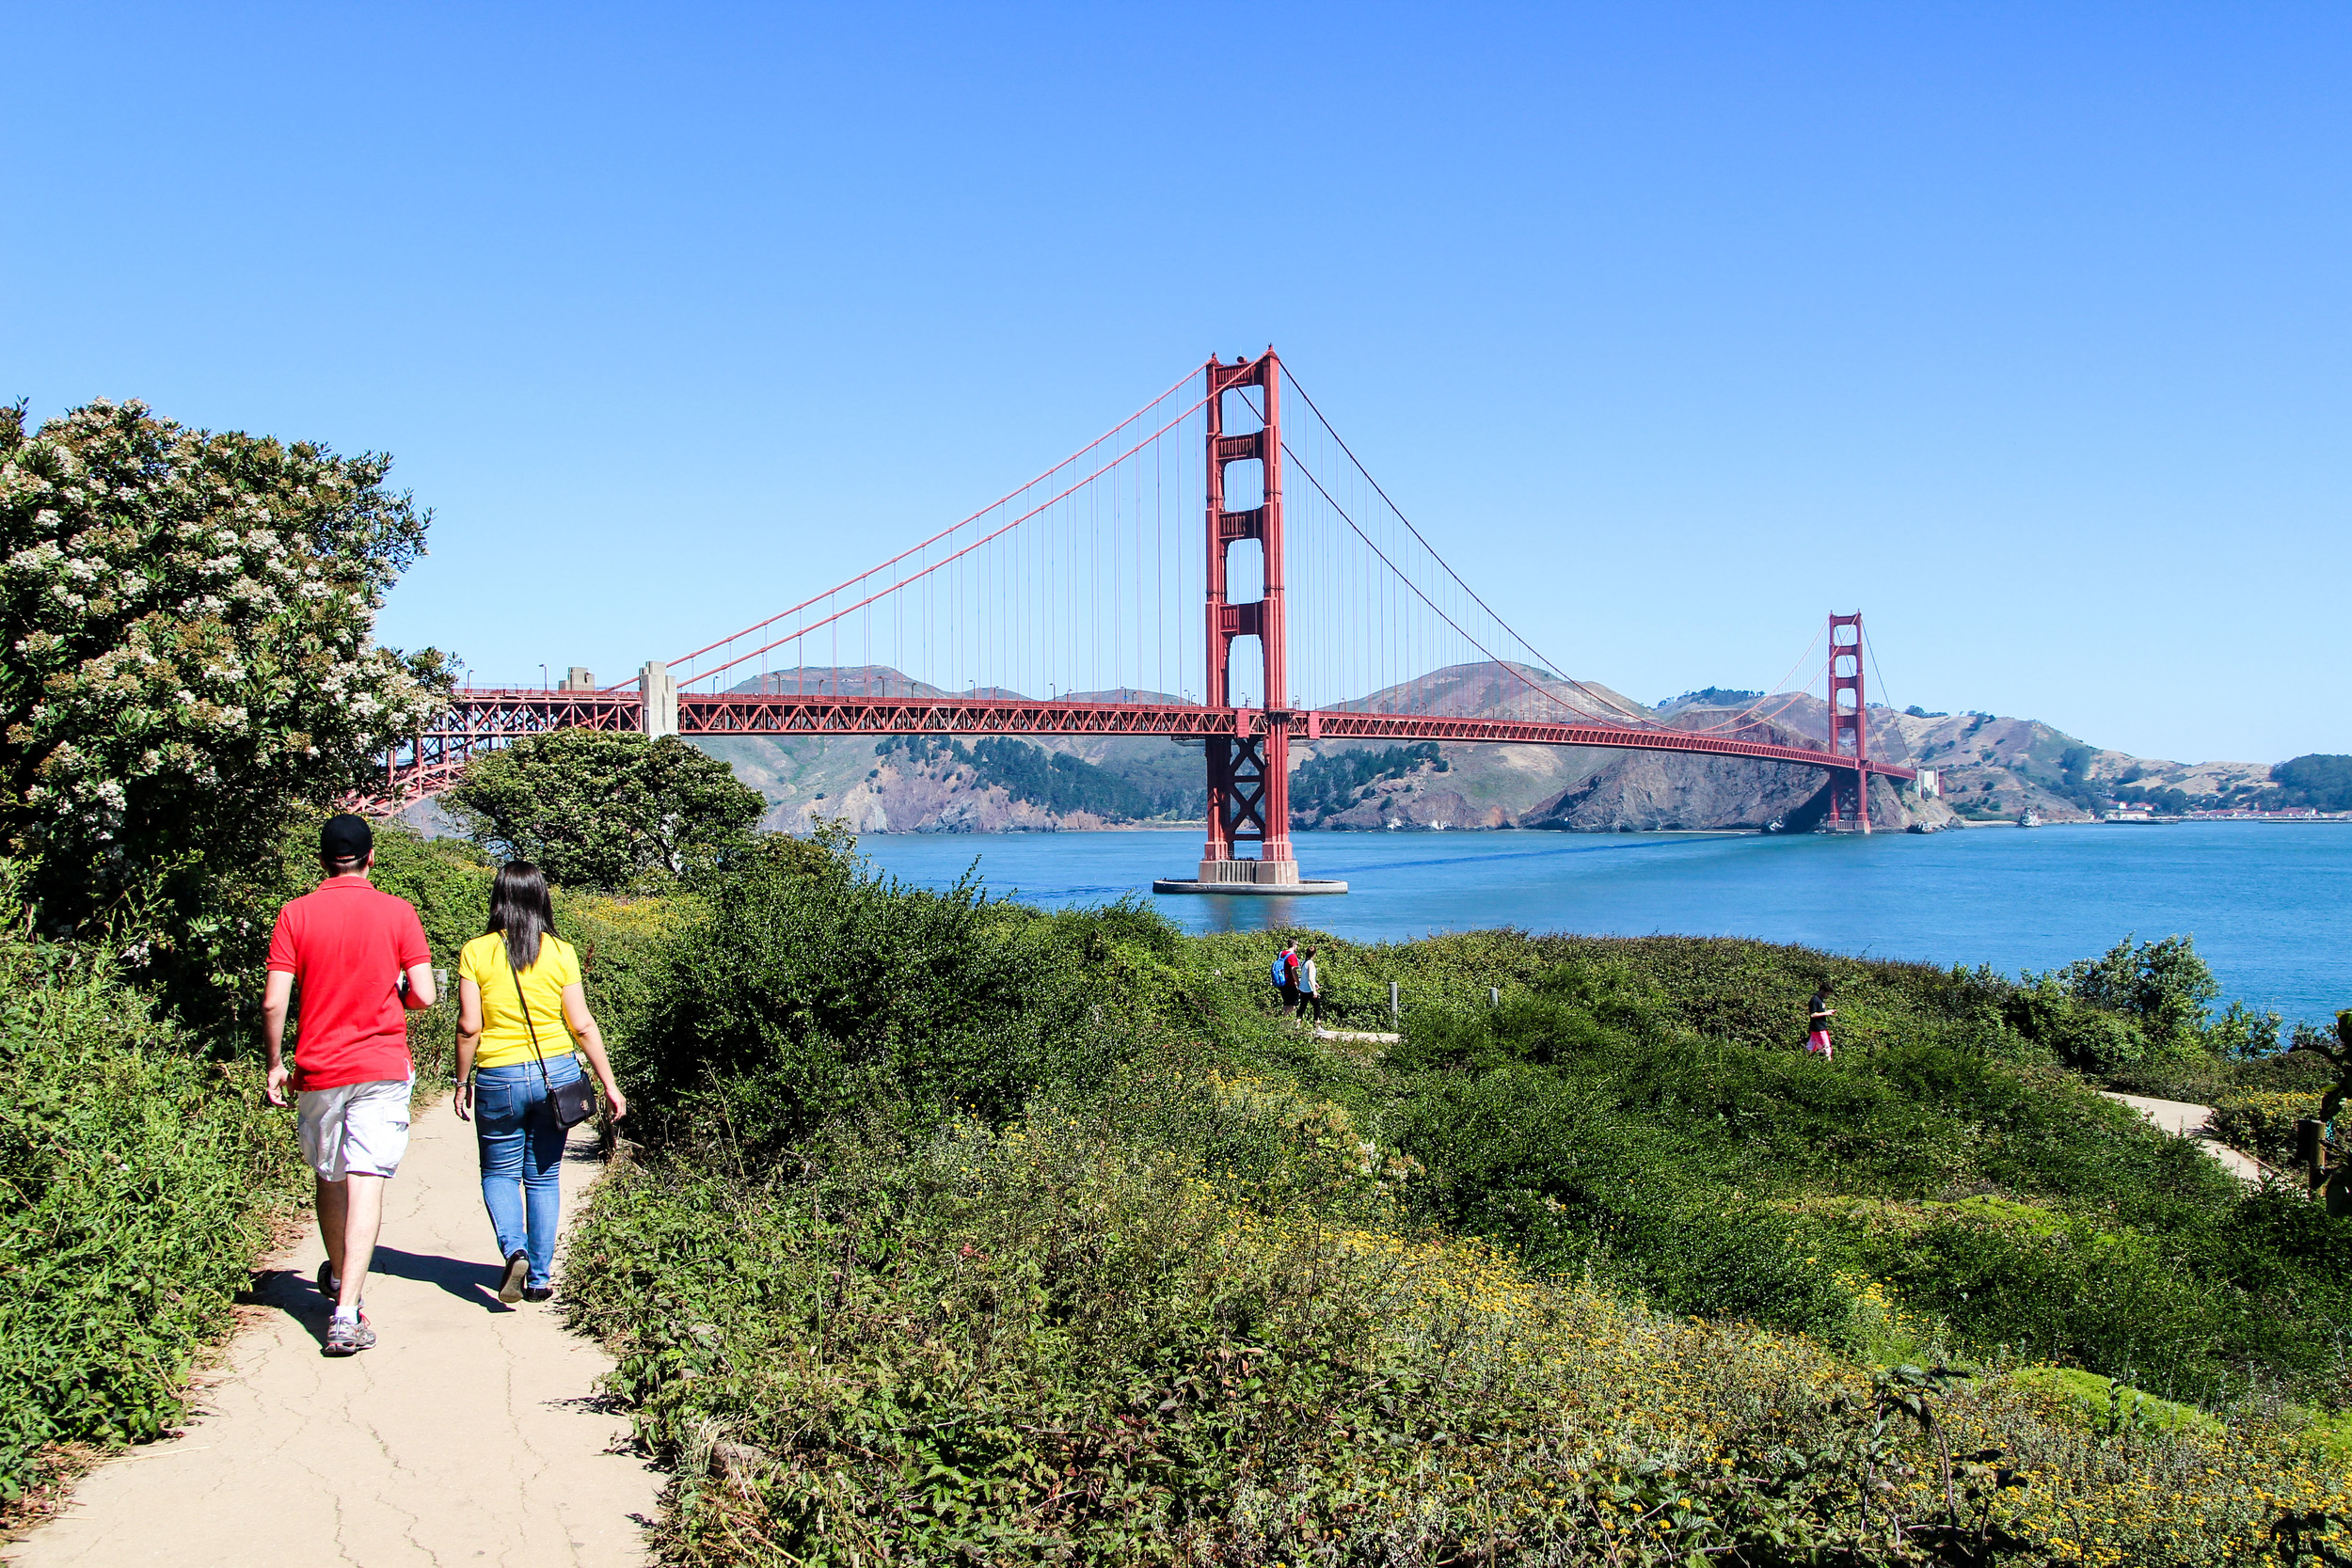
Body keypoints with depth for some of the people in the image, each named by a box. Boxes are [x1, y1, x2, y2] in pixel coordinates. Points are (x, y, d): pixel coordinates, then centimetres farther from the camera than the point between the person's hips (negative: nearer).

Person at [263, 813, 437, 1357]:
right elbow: (423, 995, -6)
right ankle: (347, 1314, -15)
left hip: (318, 1068, 2)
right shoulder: (397, 913, -3)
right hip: (382, 1067, -2)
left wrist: (275, 1063, 8)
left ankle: (338, 1280, 41)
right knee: (367, 1183, -6)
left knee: (329, 1177, 20)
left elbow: (273, 1002, -5)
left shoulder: (296, 914, 0)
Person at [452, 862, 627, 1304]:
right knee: (544, 1177, 13)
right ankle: (540, 1276, 15)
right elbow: (582, 1024, -2)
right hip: (556, 1072, 2)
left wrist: (463, 1082, 5)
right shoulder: (561, 952, -2)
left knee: (500, 1172, 14)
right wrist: (609, 1084, 4)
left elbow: (469, 1026, -8)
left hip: (498, 1077, -2)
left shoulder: (476, 952, -7)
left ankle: (514, 1251, -10)